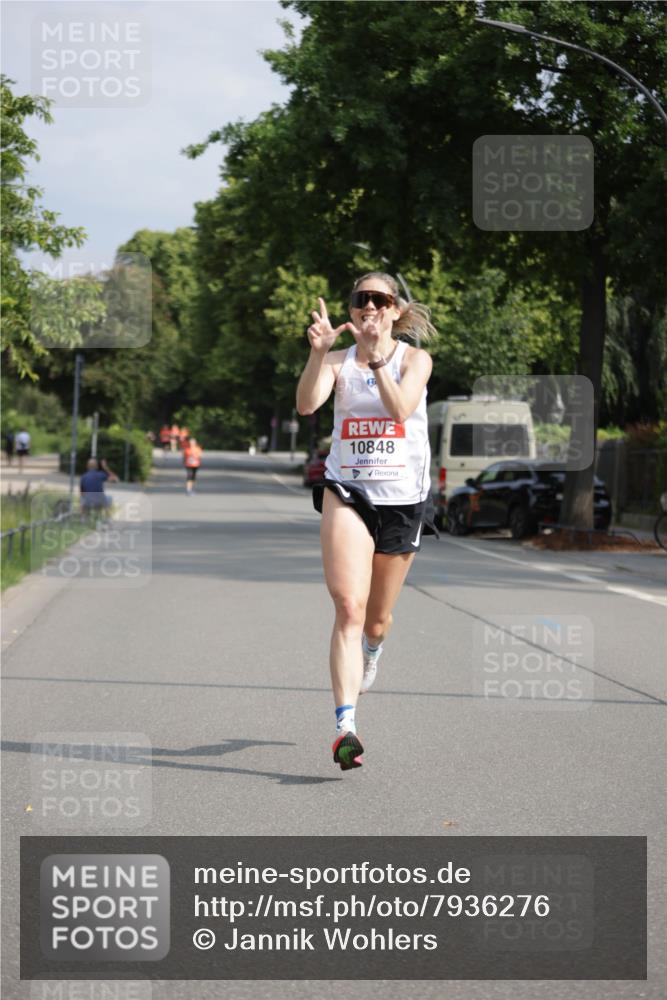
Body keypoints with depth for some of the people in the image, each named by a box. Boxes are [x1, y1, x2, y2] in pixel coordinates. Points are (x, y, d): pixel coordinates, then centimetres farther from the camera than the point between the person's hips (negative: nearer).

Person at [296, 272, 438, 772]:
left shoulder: (415, 359, 0)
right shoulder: (339, 360, 3)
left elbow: (401, 406, -19)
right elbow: (306, 404, -16)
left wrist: (376, 357, -29)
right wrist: (318, 353, -29)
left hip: (402, 497, 1)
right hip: (347, 491, -1)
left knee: (377, 616, 15)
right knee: (348, 608, -19)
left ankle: (371, 652, 54)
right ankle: (346, 726, -26)